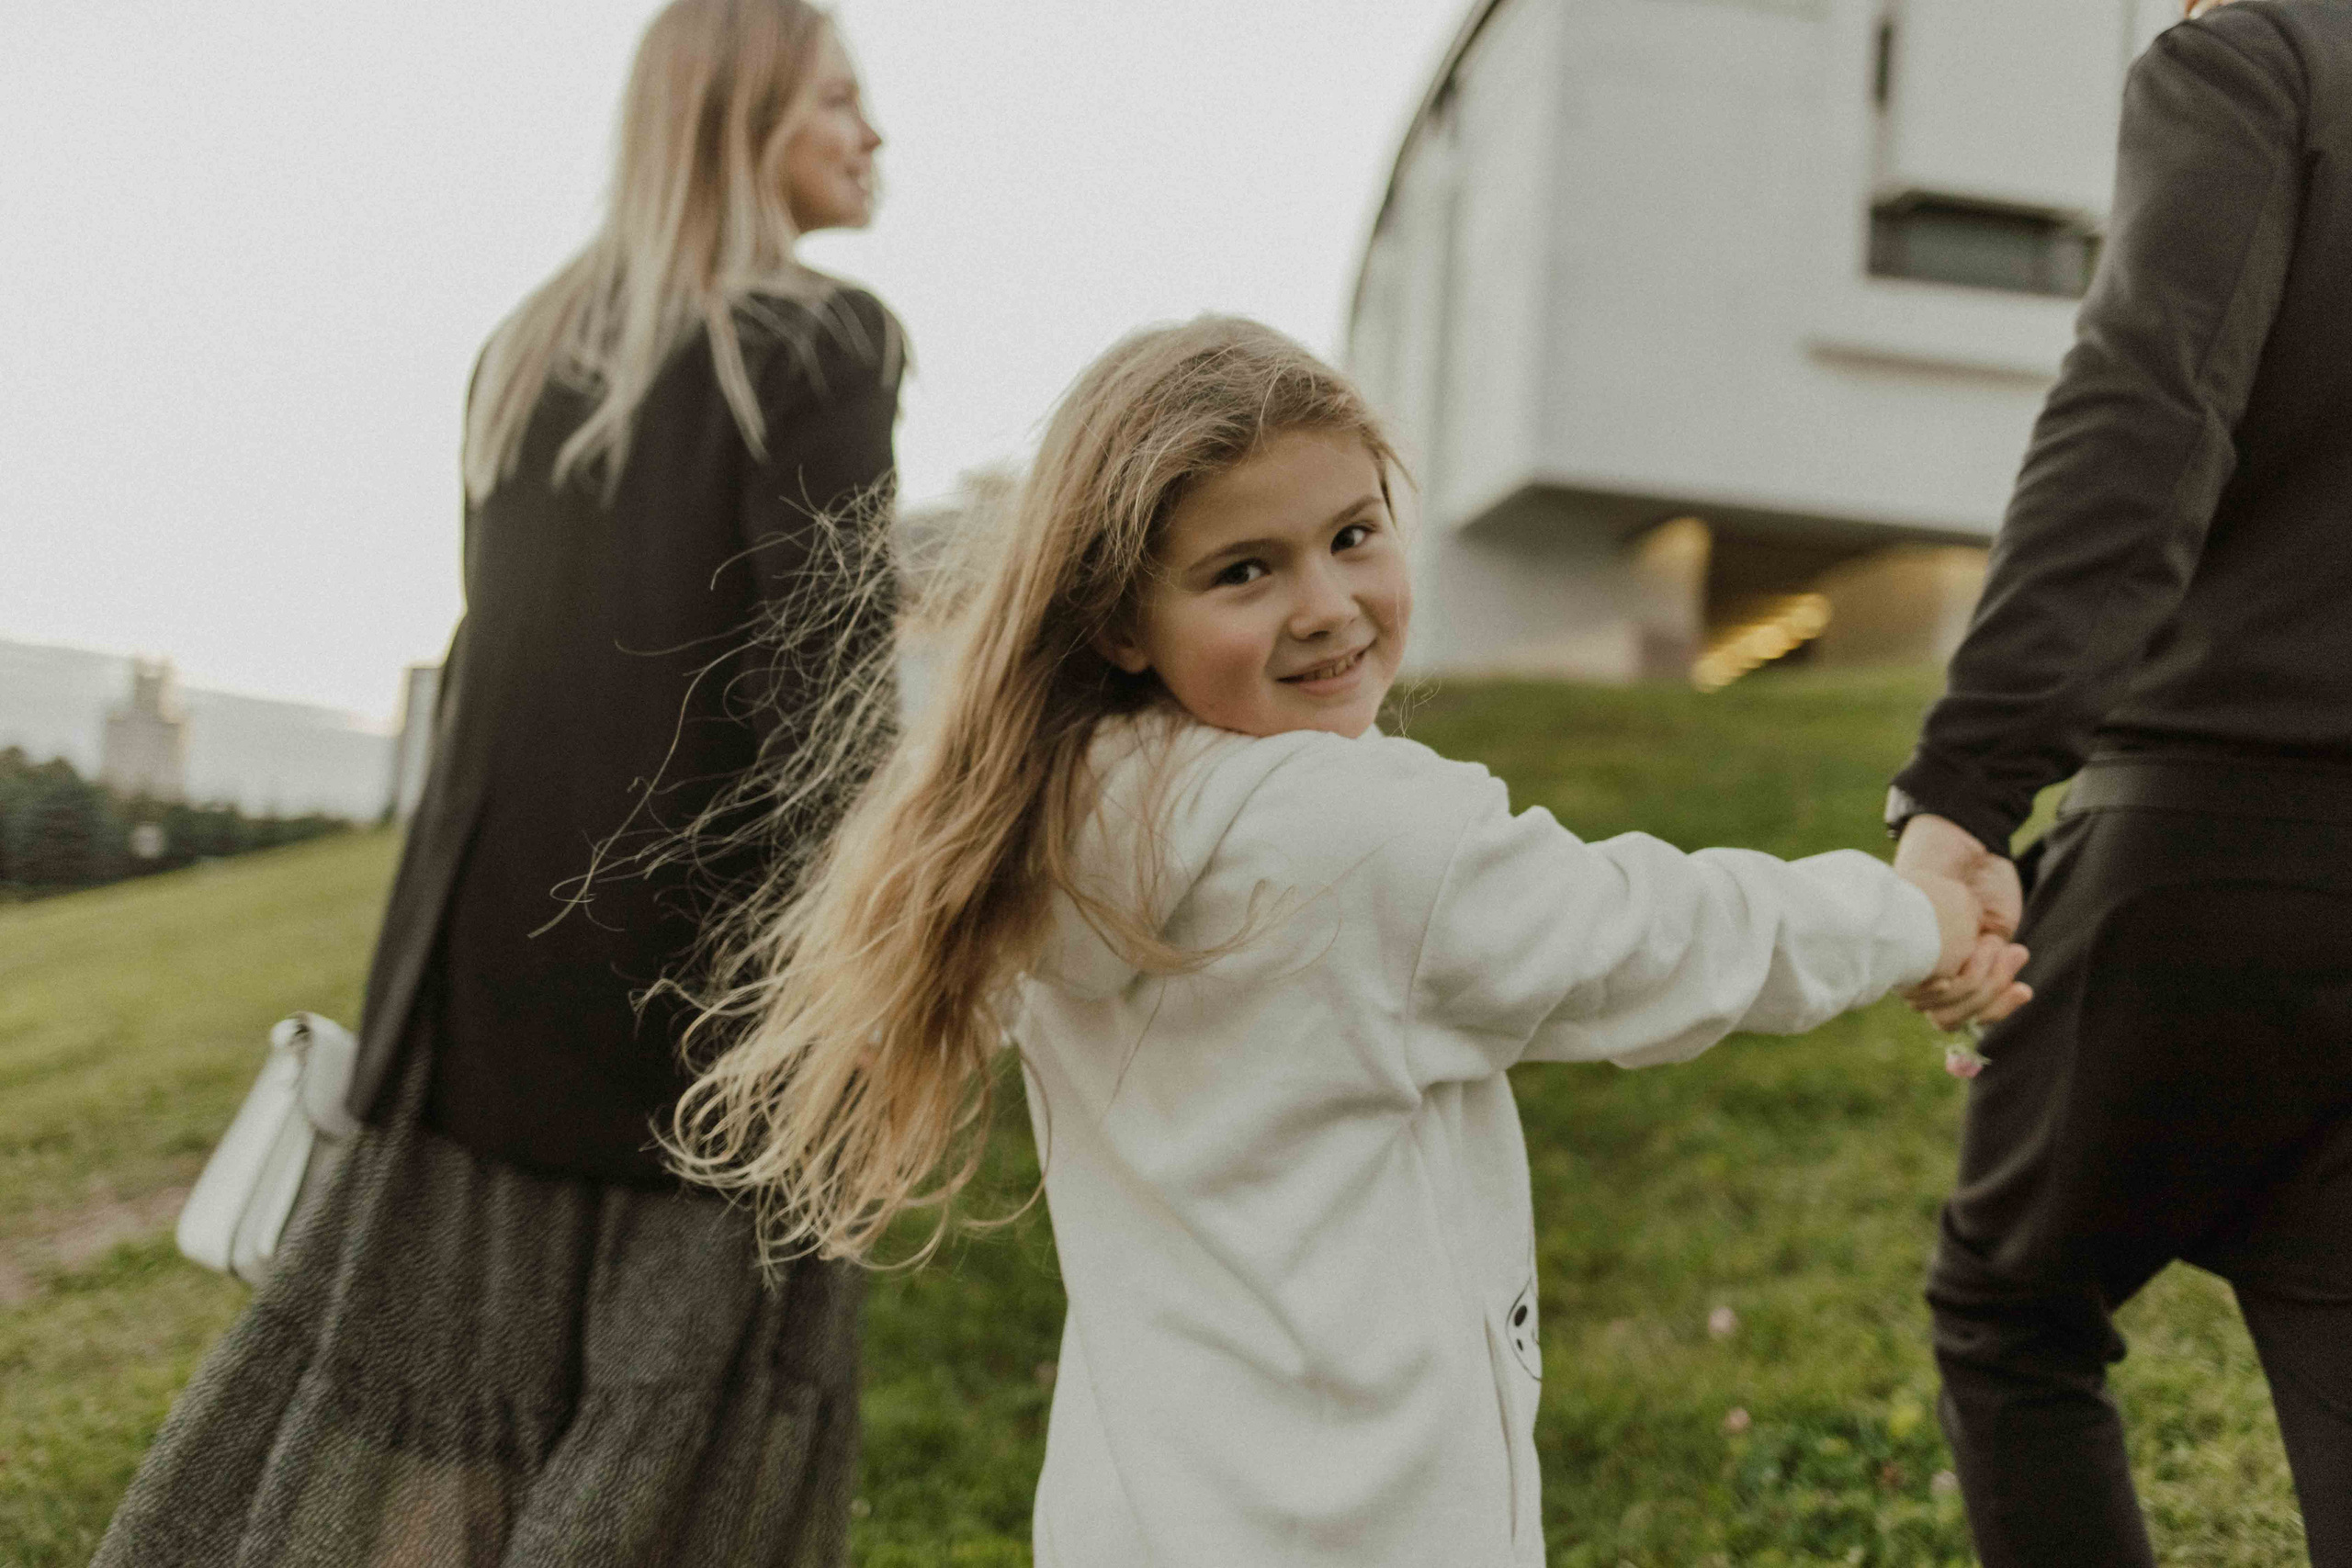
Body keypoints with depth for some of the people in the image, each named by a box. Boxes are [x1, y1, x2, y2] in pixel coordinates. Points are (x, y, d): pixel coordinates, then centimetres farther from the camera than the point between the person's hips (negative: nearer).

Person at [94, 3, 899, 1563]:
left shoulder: (532, 347, 13)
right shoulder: (825, 337, -8)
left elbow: (498, 646, 13)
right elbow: (826, 671, -16)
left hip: (508, 903, 7)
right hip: (711, 915, -6)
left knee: (453, 1286, 15)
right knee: (706, 1322, 5)